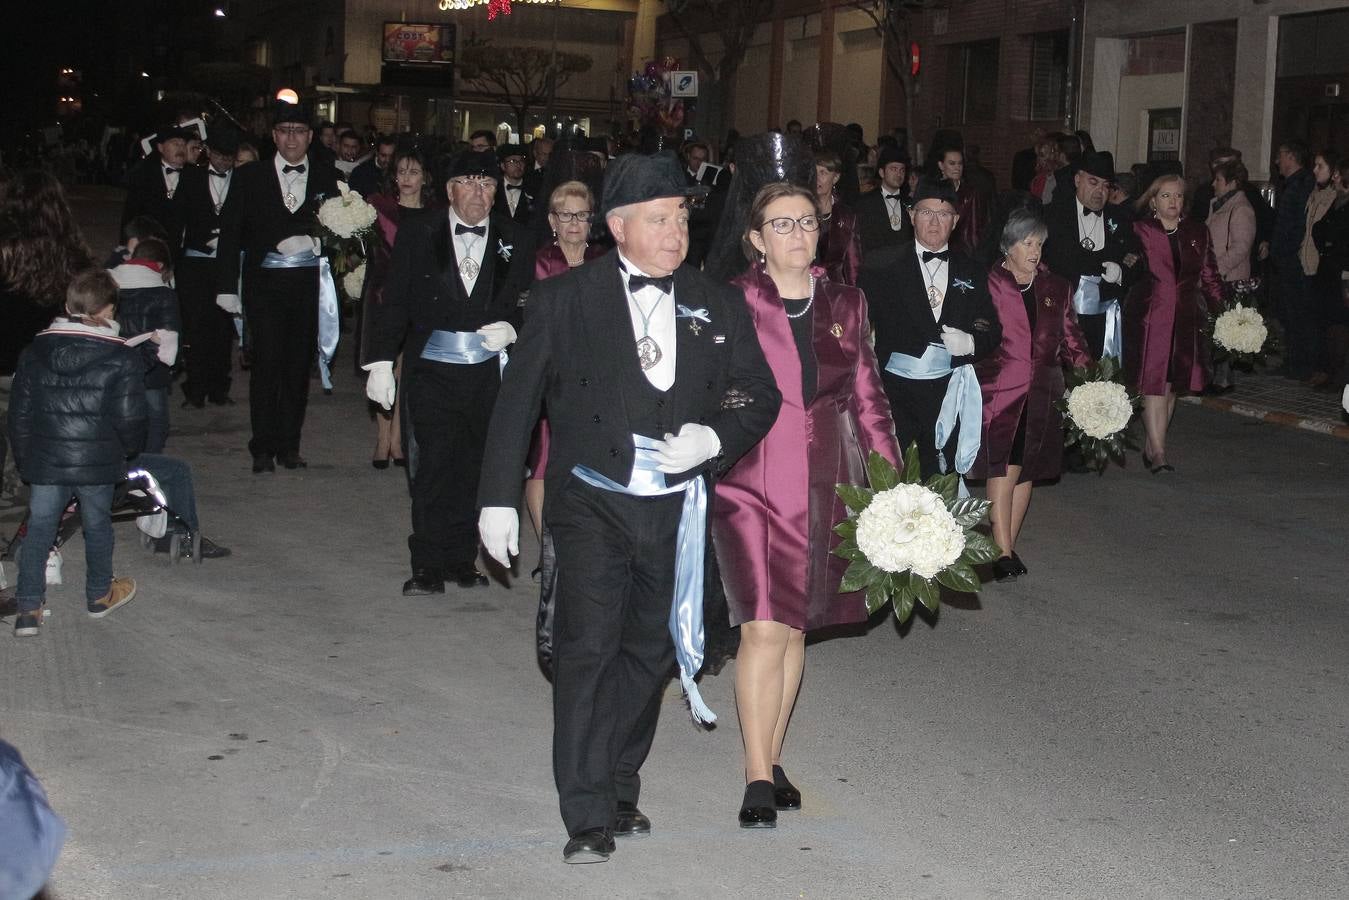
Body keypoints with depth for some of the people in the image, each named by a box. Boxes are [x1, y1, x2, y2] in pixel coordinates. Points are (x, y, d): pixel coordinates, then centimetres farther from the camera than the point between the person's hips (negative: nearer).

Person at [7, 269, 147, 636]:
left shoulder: (35, 351, 2)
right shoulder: (121, 358, -10)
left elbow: (19, 412, 7)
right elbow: (129, 418, -11)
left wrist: (24, 458, 17)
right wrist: (130, 449, 10)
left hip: (44, 462, 2)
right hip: (97, 464, -2)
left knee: (38, 530, 11)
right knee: (97, 527, 16)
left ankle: (28, 608, 8)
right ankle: (99, 595, 33)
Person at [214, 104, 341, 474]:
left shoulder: (327, 177, 8)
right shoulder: (250, 177, 6)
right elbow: (230, 232, 4)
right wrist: (227, 287, -1)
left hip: (309, 280, 1)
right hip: (265, 280, -1)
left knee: (299, 364, 5)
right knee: (266, 363, -5)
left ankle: (289, 445, 15)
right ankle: (263, 448, 3)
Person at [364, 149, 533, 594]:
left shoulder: (513, 240, 7)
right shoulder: (418, 235, 4)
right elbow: (392, 303, 4)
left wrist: (511, 327, -9)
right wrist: (380, 361, -1)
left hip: (489, 370, 1)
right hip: (432, 369, -1)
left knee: (474, 468, 5)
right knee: (433, 466, -2)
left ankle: (461, 558, 17)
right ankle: (428, 566, 6)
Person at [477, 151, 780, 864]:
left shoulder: (718, 307, 6)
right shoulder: (564, 299, -2)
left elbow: (761, 397, 8)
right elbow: (517, 402, 1)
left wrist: (713, 437, -13)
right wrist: (499, 497, -2)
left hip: (678, 509, 3)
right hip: (593, 504, -3)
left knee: (651, 651, 12)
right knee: (588, 649, -9)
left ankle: (619, 788, 30)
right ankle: (588, 817, 0)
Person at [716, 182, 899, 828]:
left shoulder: (845, 304, 10)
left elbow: (868, 395, 12)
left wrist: (895, 480, 7)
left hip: (823, 485, 4)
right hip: (749, 481, -4)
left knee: (796, 628, 11)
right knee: (764, 629, -10)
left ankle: (772, 759, 25)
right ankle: (758, 776, 0)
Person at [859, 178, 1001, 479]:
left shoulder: (971, 272, 13)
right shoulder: (884, 267, 4)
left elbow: (993, 331, 13)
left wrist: (971, 344, -8)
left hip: (948, 394, 2)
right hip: (895, 392, -2)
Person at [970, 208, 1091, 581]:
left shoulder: (1056, 289, 13)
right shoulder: (988, 284, -1)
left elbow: (1071, 339, 14)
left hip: (1041, 395, 5)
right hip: (999, 391, -4)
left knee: (1026, 470, 8)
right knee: (1003, 468, -13)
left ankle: (1008, 546, 18)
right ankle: (1002, 551, -12)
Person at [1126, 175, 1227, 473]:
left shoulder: (1198, 233, 13)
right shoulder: (1140, 231, 2)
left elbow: (1210, 276, 13)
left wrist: (1220, 311, 6)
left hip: (1185, 319, 4)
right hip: (1148, 317, -4)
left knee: (1171, 384, 8)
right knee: (1153, 383, -10)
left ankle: (1152, 447, 18)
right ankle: (1158, 453, -10)